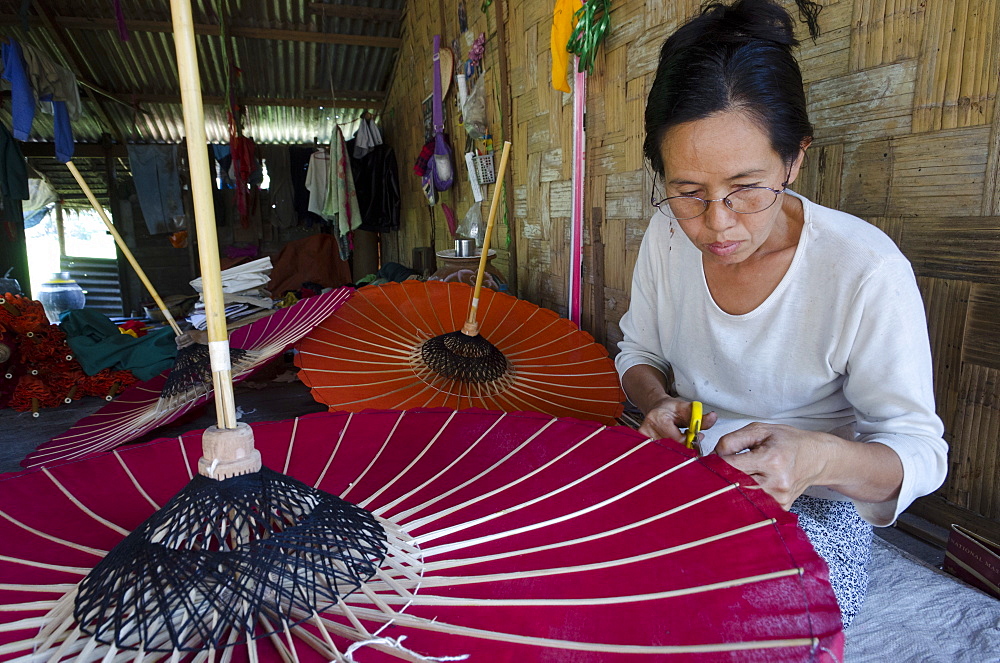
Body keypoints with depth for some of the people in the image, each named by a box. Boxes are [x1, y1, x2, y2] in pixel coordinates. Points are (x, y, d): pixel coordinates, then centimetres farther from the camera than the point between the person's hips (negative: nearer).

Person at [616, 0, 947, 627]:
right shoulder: (667, 234, -8)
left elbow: (918, 451, -13)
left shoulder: (867, 273, -22)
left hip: (810, 511, -3)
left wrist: (822, 456, -36)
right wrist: (657, 402, -17)